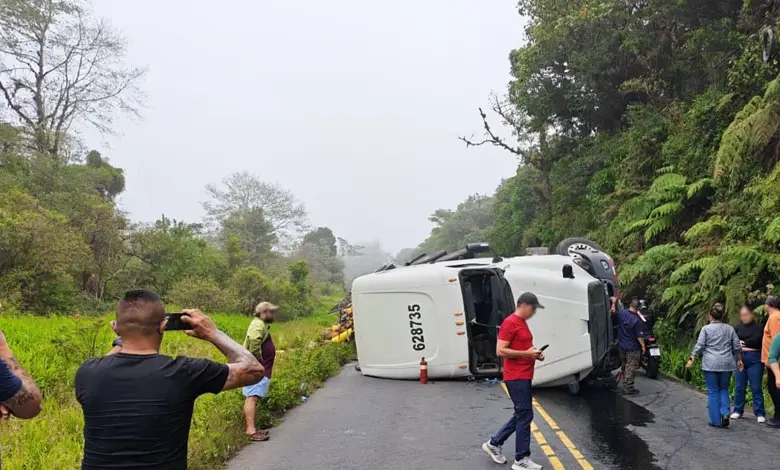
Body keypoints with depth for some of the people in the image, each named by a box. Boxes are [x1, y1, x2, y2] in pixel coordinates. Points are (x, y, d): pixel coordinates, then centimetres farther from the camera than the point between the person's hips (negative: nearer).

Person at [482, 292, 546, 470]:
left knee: (521, 415, 15)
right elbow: (500, 351, -20)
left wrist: (534, 353, 8)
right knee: (525, 415, -5)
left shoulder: (522, 323, 15)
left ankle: (494, 444, 25)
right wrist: (526, 353, -19)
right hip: (516, 377, -10)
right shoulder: (510, 323, -15)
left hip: (523, 377, 10)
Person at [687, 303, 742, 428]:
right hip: (726, 365, 3)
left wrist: (691, 359, -1)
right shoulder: (730, 329, 6)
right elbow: (737, 347, 9)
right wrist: (739, 360, 22)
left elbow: (699, 346, -7)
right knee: (724, 390, 16)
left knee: (713, 392, 4)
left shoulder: (706, 329, -4)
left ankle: (715, 421, 6)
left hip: (710, 365, -3)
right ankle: (725, 413, -4)